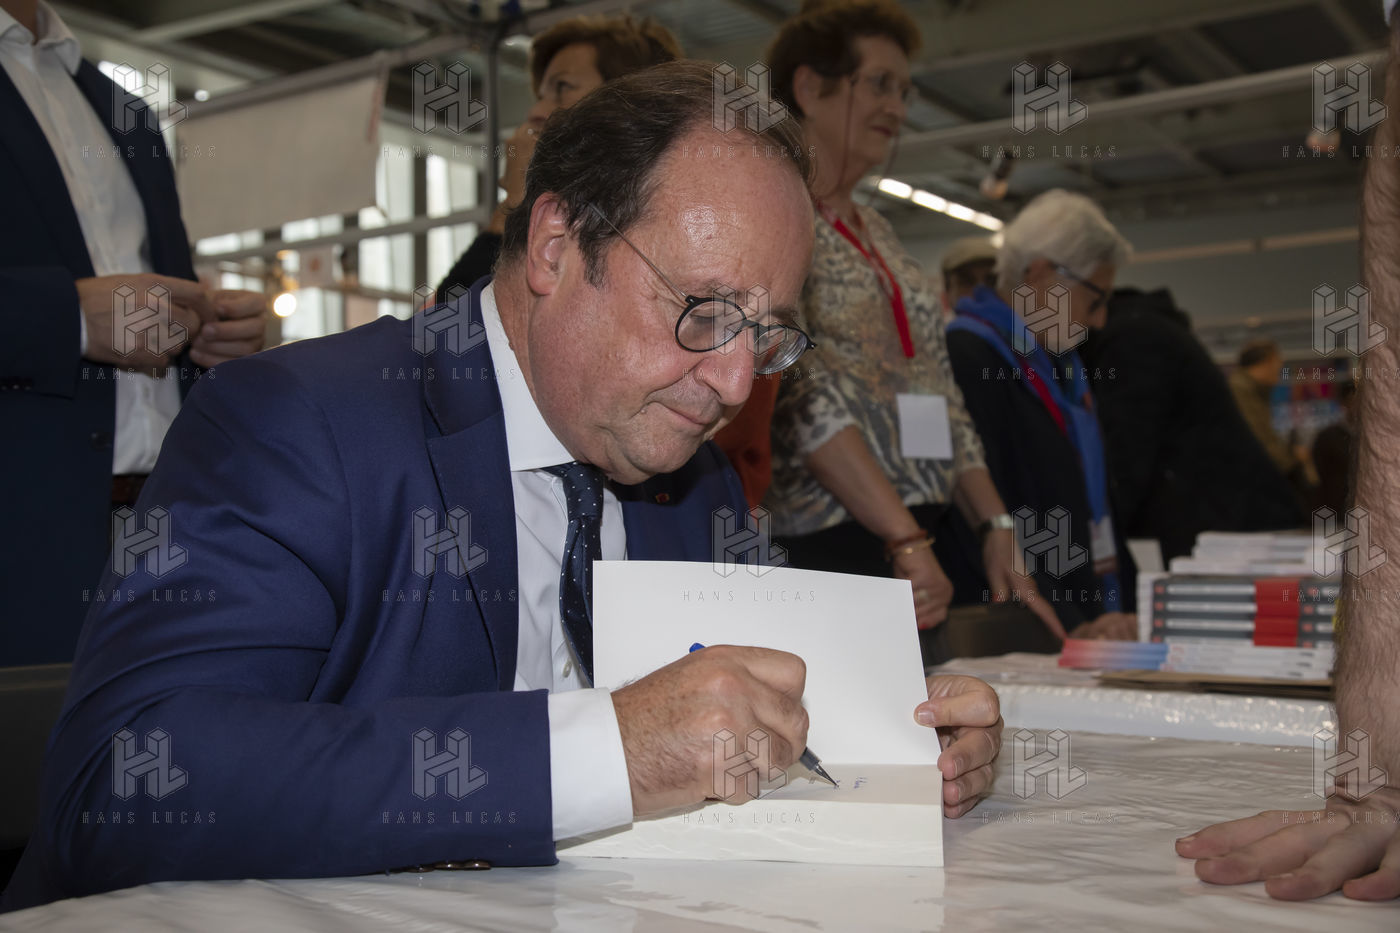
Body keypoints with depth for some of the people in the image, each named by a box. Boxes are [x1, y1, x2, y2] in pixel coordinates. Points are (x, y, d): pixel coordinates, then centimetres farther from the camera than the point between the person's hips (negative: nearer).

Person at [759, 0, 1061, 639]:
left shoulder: (877, 233, 21)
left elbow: (941, 398, 19)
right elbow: (803, 393, -16)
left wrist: (996, 528, 9)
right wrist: (906, 539, -21)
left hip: (923, 543, 8)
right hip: (822, 544, -8)